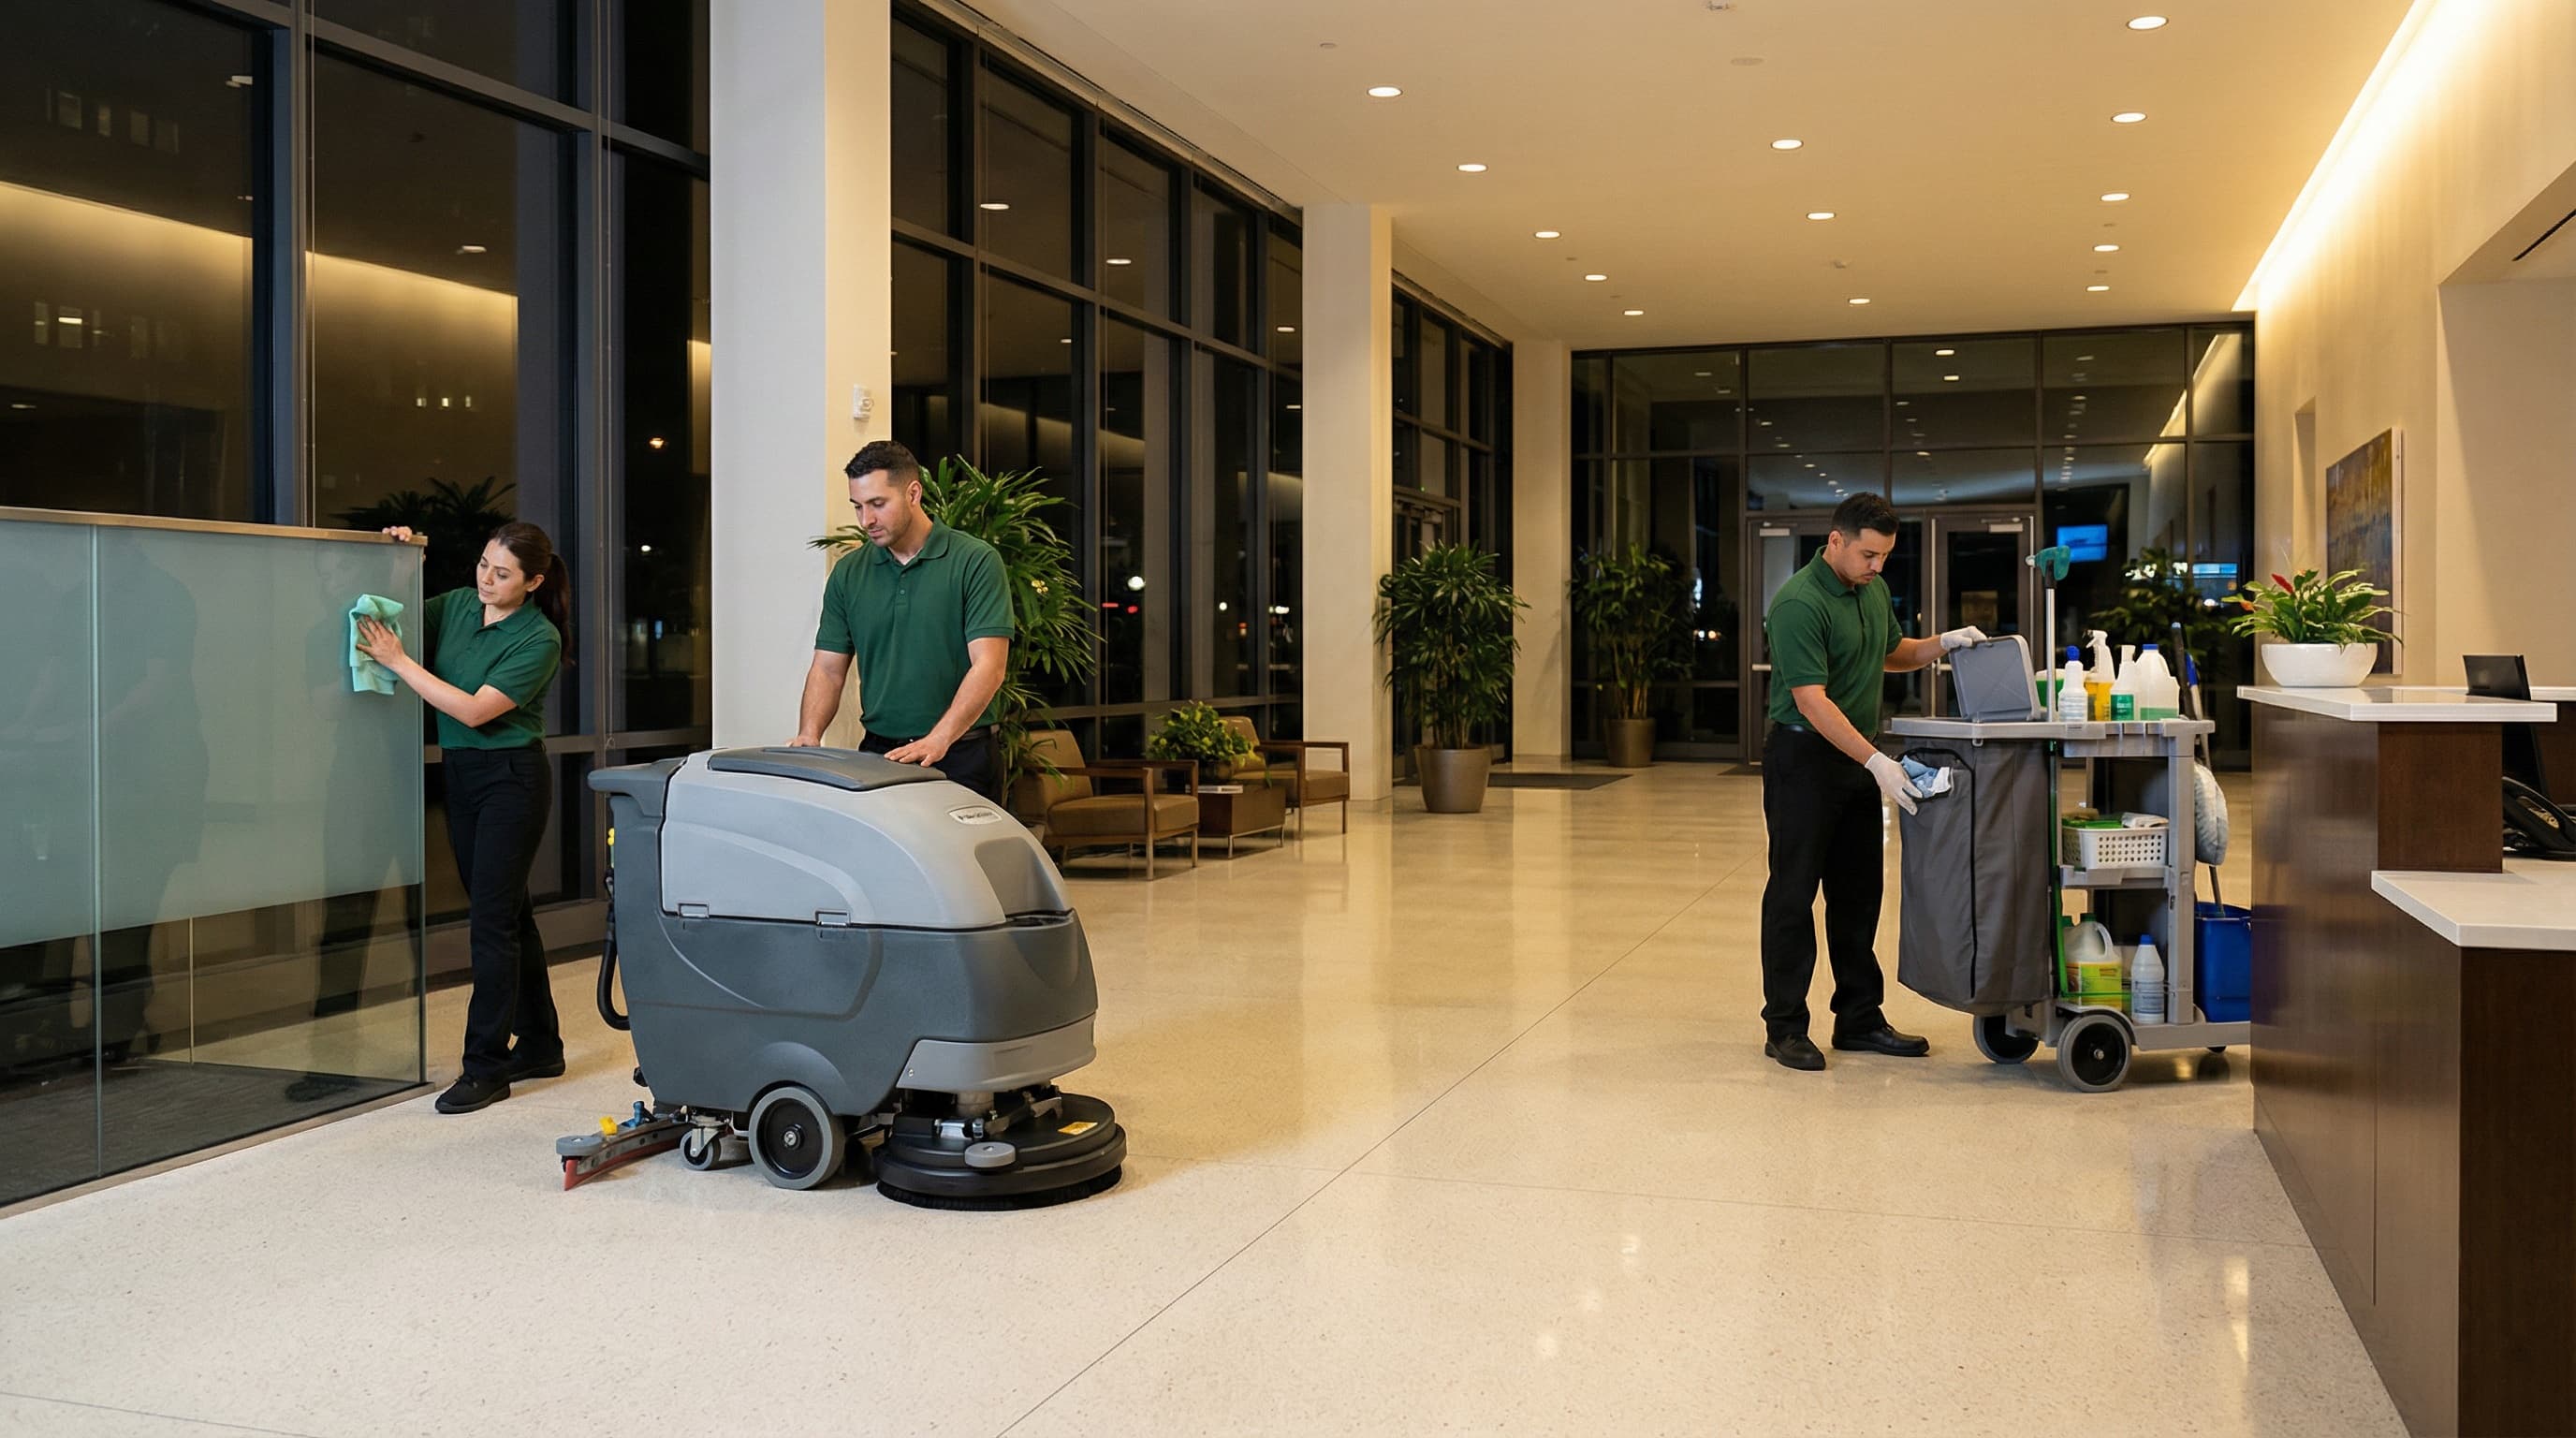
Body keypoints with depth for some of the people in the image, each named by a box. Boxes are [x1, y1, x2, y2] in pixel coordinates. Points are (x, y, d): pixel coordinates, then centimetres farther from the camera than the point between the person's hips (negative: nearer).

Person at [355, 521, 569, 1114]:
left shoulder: (538, 640, -14)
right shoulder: (456, 606, 6)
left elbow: (474, 710, -20)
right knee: (508, 912, 14)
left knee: (492, 919, -8)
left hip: (512, 776, -7)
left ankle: (486, 1067, -2)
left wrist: (397, 661, -21)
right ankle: (540, 1045, 24)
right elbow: (401, 621, 17)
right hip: (461, 774, 7)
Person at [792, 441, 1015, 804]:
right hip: (879, 754, 4)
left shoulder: (975, 562, -8)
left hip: (960, 757, -4)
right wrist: (809, 736, -11)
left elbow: (988, 665, -15)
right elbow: (828, 667, 7)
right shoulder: (848, 573, 7)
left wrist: (937, 740, -27)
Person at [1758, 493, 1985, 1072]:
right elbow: (1811, 701, -25)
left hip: (1859, 759, 8)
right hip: (1804, 757, -8)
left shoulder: (1873, 590, 8)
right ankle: (1785, 1026, 6)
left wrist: (1944, 644, 6)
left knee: (1859, 893, 11)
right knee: (1793, 892, -2)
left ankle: (1860, 1019, 20)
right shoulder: (1799, 604, -20)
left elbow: (1891, 654, 25)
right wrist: (1876, 761, -30)